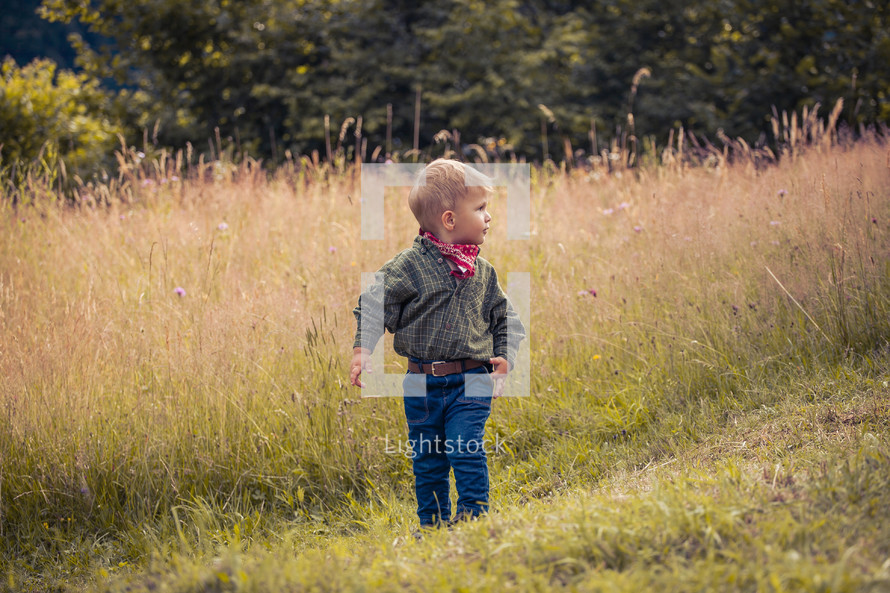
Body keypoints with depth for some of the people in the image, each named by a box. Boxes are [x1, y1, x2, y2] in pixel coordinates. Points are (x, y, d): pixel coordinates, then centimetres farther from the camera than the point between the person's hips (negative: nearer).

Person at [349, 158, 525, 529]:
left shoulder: (483, 273, 5)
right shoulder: (408, 267, -7)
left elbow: (505, 319, 15)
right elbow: (373, 306, -6)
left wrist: (505, 357, 0)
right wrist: (362, 350, -17)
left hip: (470, 383, 1)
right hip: (423, 384, -1)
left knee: (467, 450, -12)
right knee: (427, 458, 8)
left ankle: (474, 513, 1)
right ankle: (433, 522, 22)